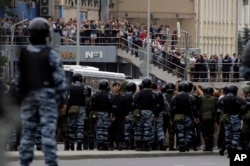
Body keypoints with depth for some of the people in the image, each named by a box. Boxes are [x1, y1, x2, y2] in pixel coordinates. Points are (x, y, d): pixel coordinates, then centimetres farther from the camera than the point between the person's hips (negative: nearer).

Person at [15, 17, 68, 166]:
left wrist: (21, 97, 16)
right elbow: (60, 79, -8)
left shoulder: (23, 54, 5)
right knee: (48, 131, -6)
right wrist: (62, 101, -1)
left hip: (28, 97, 4)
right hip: (47, 96, -4)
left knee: (28, 132, 8)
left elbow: (18, 79, 8)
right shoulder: (51, 54, -8)